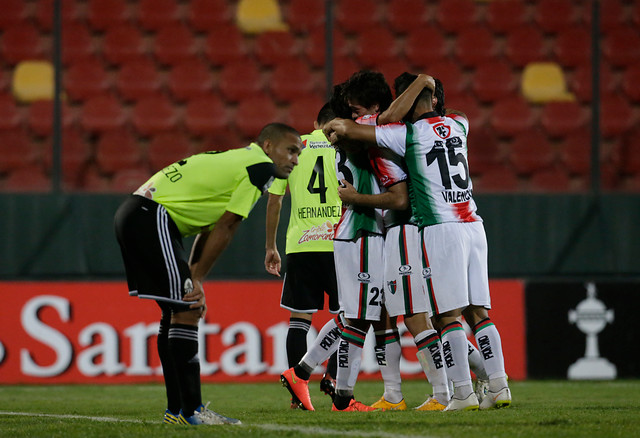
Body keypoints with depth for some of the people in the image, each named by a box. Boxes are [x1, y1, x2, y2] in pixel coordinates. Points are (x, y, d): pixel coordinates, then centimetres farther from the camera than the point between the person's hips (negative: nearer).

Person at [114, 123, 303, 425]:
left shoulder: (237, 162, 25)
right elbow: (224, 229, -8)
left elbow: (209, 231, 20)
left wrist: (193, 280, 10)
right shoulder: (262, 166, -5)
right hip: (152, 218, -10)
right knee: (186, 312, -10)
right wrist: (196, 279, -4)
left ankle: (177, 410, 17)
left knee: (177, 310, 14)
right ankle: (191, 411, -10)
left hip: (133, 215, 10)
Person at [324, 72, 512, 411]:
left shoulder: (409, 134, -5)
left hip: (441, 228, -6)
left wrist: (335, 131, 21)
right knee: (478, 312, 7)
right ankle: (498, 386, 1)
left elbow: (346, 128, -3)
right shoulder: (458, 124, 12)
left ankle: (463, 393, -9)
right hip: (474, 226, 6)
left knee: (449, 316, -4)